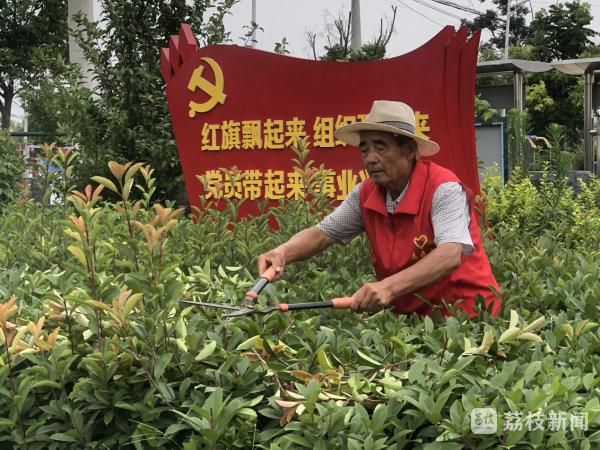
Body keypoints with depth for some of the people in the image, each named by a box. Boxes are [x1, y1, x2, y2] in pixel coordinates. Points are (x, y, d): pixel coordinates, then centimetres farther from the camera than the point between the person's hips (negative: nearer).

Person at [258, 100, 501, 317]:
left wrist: (389, 287, -46)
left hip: (466, 313, -5)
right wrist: (284, 252, -19)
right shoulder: (366, 194, -1)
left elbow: (450, 255, -32)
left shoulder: (443, 189, -19)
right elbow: (322, 233, 4)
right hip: (410, 314, 6)